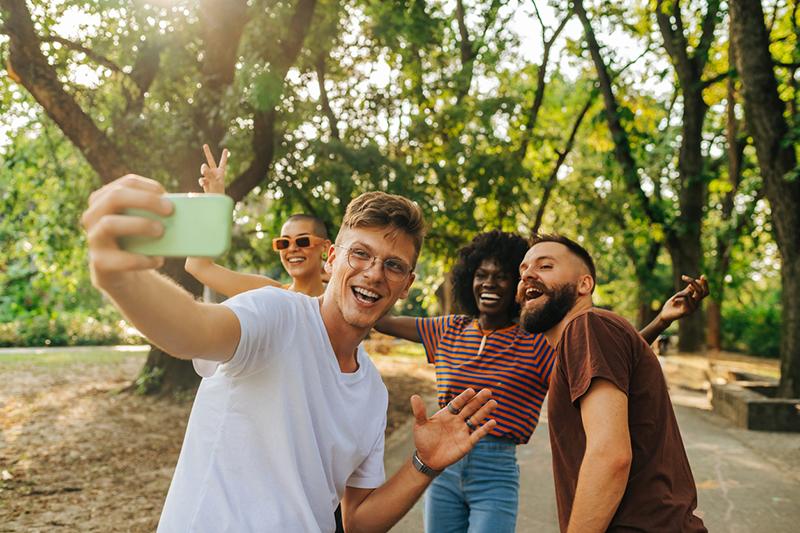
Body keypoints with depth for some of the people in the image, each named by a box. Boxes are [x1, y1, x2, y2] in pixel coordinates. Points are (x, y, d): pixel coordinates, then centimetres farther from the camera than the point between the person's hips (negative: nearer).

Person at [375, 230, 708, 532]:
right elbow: (386, 322, 10)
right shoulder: (450, 330, 5)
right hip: (443, 466, 4)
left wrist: (661, 321, -28)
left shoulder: (537, 345, -6)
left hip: (496, 473, -3)